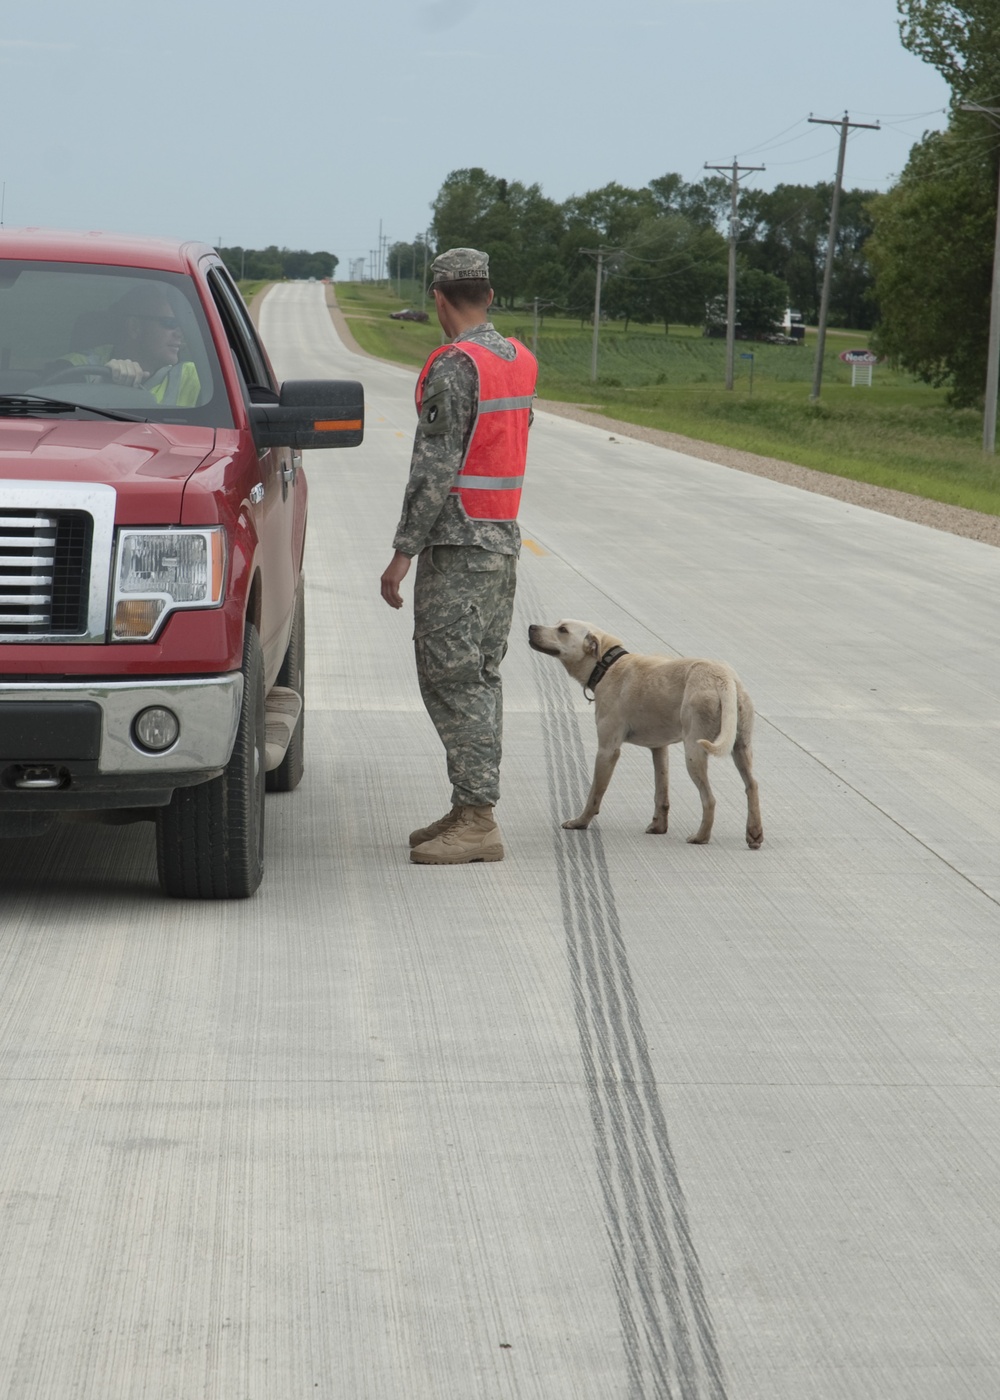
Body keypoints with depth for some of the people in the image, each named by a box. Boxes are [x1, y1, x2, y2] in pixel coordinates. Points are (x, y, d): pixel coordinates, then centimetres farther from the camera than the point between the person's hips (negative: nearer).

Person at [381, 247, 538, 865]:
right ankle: (472, 811, 16)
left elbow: (436, 467, -20)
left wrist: (403, 552, -18)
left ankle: (477, 822, -10)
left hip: (457, 542, -9)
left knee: (452, 679, -8)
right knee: (481, 677, 12)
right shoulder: (521, 361, 10)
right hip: (505, 537, 9)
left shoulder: (454, 367, -17)